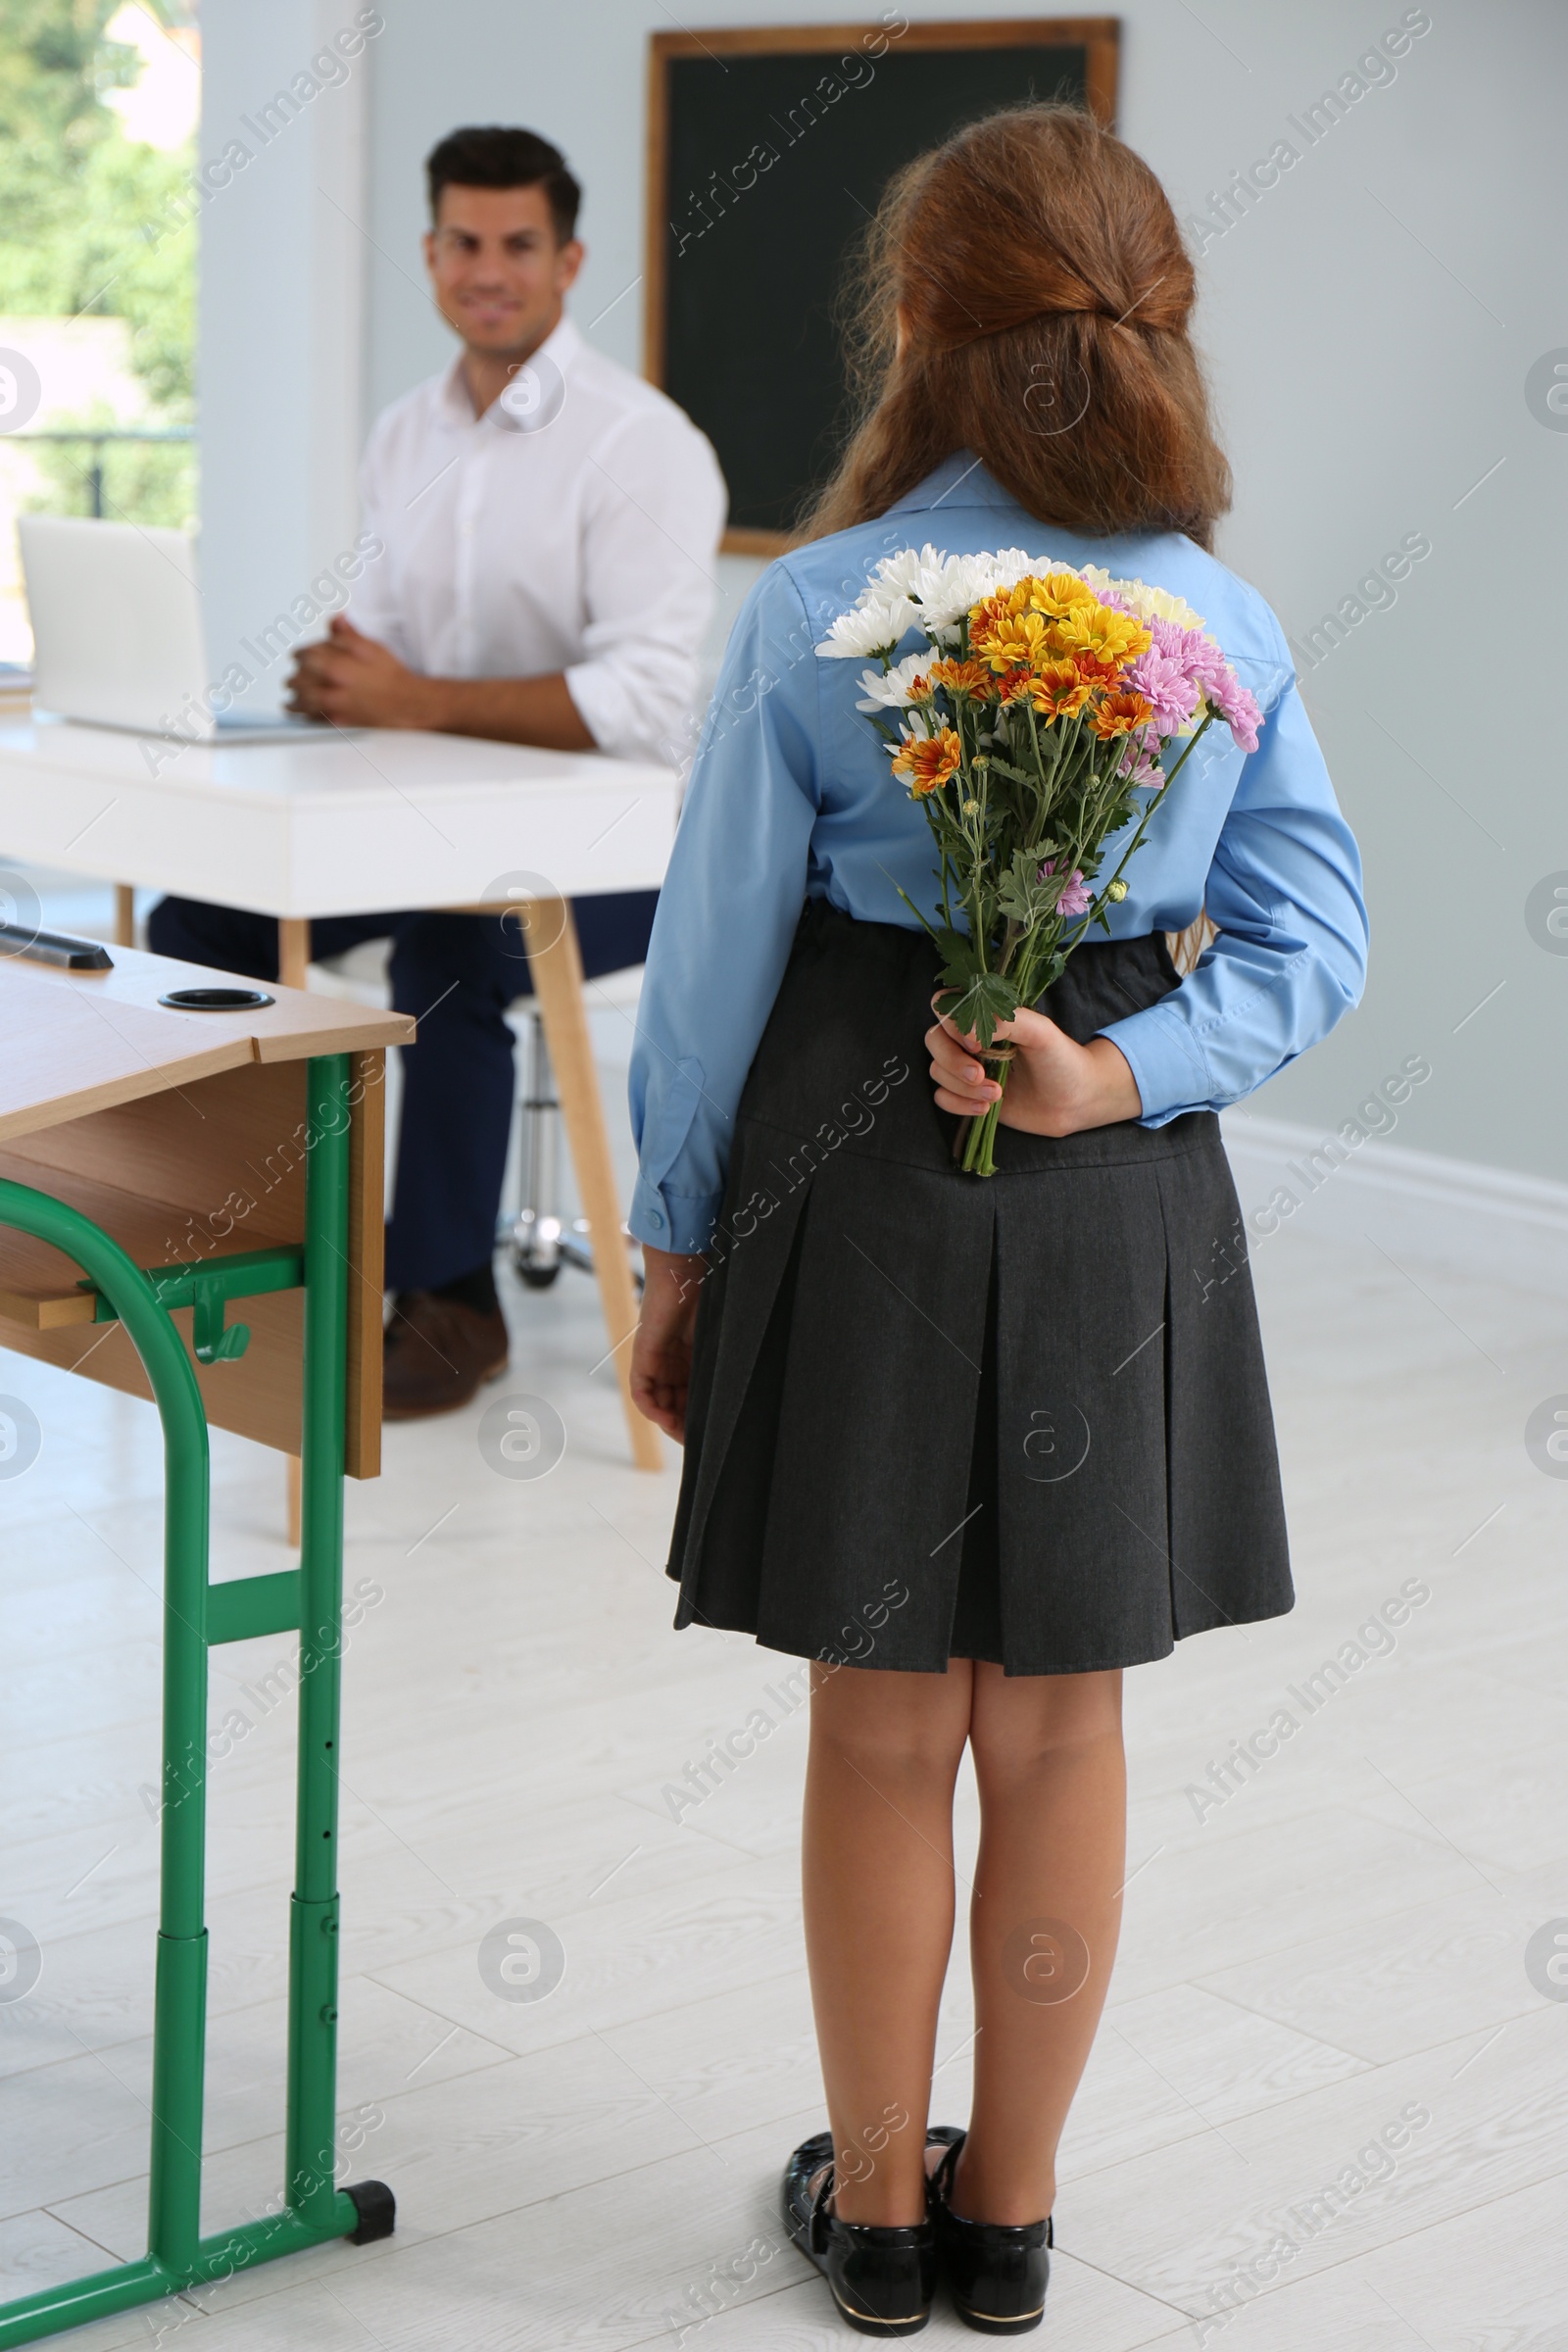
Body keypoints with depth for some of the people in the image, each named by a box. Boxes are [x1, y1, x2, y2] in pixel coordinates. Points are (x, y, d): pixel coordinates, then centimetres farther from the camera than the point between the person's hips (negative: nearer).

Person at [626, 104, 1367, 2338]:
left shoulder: (811, 612, -11)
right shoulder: (1229, 619, -3)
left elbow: (719, 956, -7)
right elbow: (1316, 939, -5)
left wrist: (678, 1241, 2)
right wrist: (1117, 1077, -13)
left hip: (866, 1195, -2)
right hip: (1129, 1224, 2)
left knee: (883, 1736, 12)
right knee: (1061, 1735, 14)